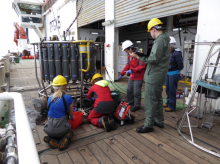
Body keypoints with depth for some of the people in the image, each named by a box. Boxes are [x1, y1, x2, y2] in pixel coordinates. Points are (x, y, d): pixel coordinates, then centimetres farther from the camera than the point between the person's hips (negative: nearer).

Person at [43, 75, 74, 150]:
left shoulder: (50, 98, 1)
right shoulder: (68, 98, -12)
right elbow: (71, 116, 1)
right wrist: (71, 117, 27)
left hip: (49, 130, 4)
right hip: (61, 129, -3)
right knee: (68, 132, 33)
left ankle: (51, 140, 3)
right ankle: (64, 139, -2)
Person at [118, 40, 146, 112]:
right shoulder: (129, 55, 10)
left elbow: (142, 66, -22)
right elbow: (127, 65, 17)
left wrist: (132, 70, -27)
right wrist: (122, 74, 15)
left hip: (138, 77, -9)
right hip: (132, 77, 9)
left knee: (136, 92, -1)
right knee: (129, 90, 16)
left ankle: (137, 105, 15)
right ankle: (130, 103, 34)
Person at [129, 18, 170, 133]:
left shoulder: (159, 40, -16)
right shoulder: (164, 40, 17)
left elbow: (154, 59, -23)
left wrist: (138, 57, -18)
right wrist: (144, 55, 15)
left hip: (153, 77, -10)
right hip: (159, 76, 11)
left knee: (150, 101, -3)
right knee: (158, 99, 18)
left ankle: (148, 125, 7)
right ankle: (159, 121, 31)